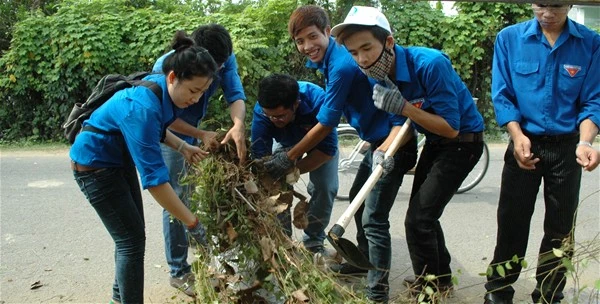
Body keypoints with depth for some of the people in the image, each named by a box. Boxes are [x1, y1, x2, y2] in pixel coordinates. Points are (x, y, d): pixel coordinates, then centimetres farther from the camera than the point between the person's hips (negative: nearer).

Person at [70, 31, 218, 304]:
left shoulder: (162, 87, -10)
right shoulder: (142, 107, -36)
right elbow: (154, 177, -37)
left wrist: (182, 146, -4)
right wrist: (193, 224, -33)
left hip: (120, 158, 9)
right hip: (95, 164, -9)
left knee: (130, 236, 15)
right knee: (132, 240, -5)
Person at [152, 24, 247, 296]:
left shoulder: (225, 60, -18)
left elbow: (235, 95, -26)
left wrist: (238, 125, -48)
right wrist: (202, 135, -33)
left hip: (197, 130, 6)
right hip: (170, 134, -5)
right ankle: (178, 272, 7)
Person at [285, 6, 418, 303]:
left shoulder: (342, 66, -24)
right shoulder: (330, 59, 5)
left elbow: (324, 125, -18)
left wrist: (288, 158, -8)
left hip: (392, 144, -11)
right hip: (378, 141, 11)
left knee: (374, 219, -9)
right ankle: (364, 259, 41)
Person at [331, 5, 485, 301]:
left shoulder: (430, 64, -32)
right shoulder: (381, 75, -10)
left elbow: (451, 128, -28)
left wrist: (404, 107, -36)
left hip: (462, 141, -8)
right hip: (434, 141, 8)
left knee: (418, 220, -11)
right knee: (423, 214, 19)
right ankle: (442, 279, 39)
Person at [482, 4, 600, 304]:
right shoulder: (509, 38, -6)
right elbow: (502, 95, -5)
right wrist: (517, 136, -19)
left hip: (566, 147, 1)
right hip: (525, 144, -1)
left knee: (561, 228, 10)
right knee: (511, 223, 6)